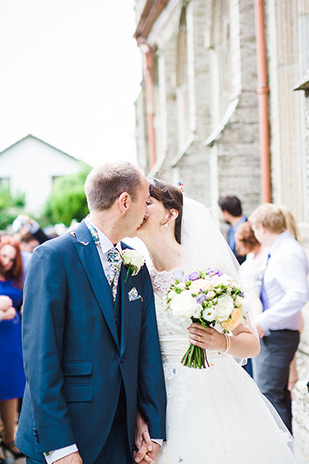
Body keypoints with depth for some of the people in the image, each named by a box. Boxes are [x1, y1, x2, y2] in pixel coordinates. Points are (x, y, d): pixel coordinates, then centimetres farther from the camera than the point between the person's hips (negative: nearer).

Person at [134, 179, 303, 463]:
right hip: (164, 402, 3)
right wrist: (139, 416, -10)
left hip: (218, 399, -3)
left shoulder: (210, 268, -8)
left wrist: (223, 342, -25)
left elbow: (252, 343, -5)